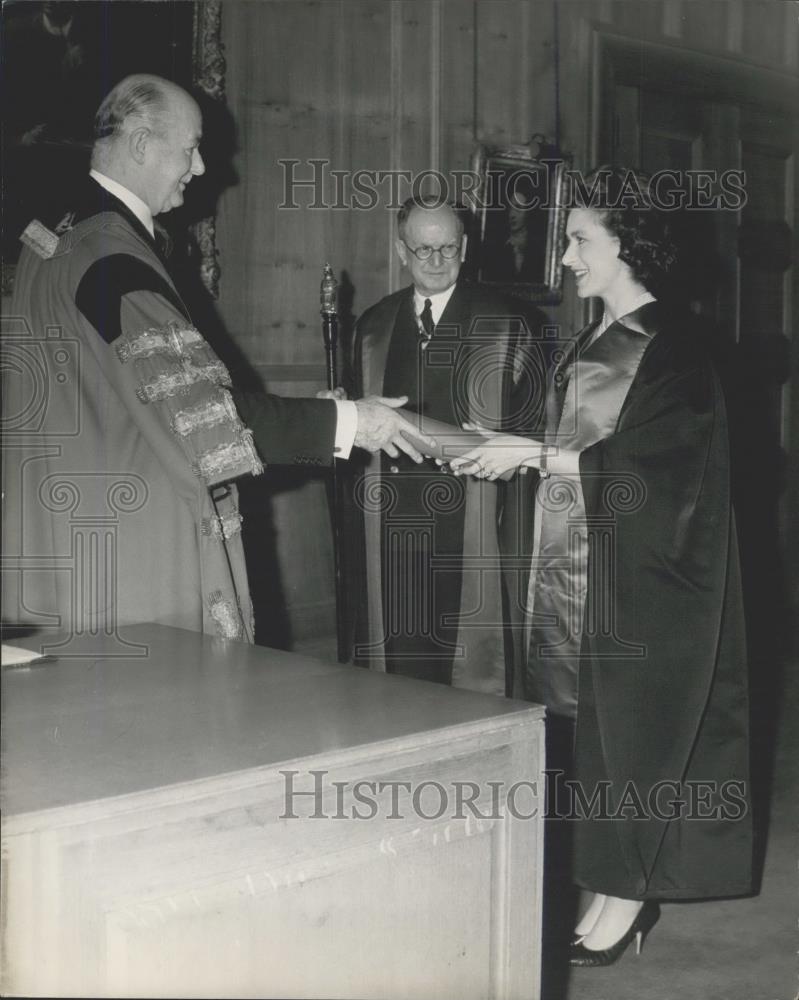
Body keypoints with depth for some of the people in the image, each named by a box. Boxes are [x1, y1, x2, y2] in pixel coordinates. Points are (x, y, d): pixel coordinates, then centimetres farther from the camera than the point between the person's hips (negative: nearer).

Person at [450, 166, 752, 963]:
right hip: (574, 571, 7)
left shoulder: (671, 348, -10)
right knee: (589, 729, 9)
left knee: (628, 728, 0)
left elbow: (648, 459, -17)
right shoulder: (589, 343, 14)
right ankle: (612, 886, 19)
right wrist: (510, 451, 4)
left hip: (636, 582, -7)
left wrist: (535, 455, -17)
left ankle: (628, 894, 11)